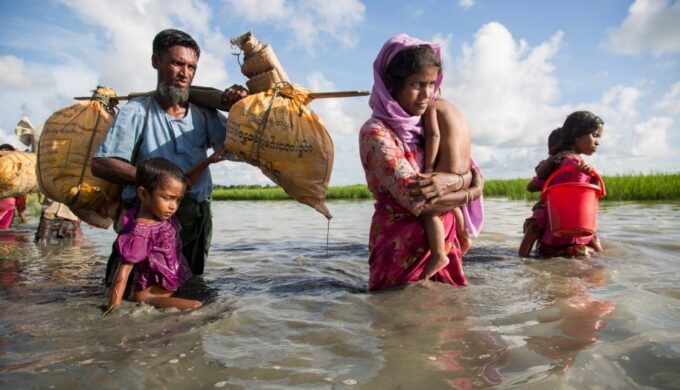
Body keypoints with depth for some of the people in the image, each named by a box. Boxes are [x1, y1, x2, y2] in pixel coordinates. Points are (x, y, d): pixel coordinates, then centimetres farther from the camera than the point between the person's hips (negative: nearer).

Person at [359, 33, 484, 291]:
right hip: (404, 252, -7)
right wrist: (470, 192, -8)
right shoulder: (375, 133, -15)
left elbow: (473, 174, 3)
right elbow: (418, 201, -23)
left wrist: (450, 181, -20)